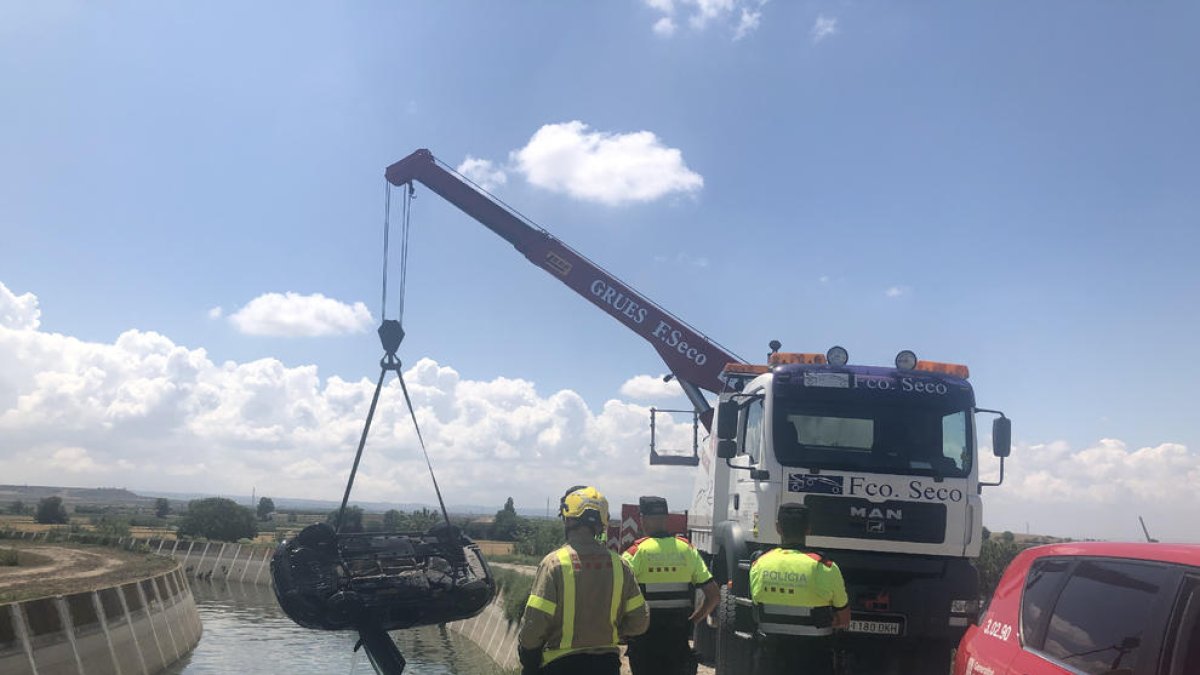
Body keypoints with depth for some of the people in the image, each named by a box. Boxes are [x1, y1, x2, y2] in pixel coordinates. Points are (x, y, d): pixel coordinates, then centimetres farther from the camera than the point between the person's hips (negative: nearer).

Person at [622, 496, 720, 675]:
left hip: (645, 638, -3)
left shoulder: (637, 551, -9)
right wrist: (692, 620, 12)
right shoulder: (687, 549, 1)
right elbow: (714, 595, 0)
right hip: (679, 639, 3)